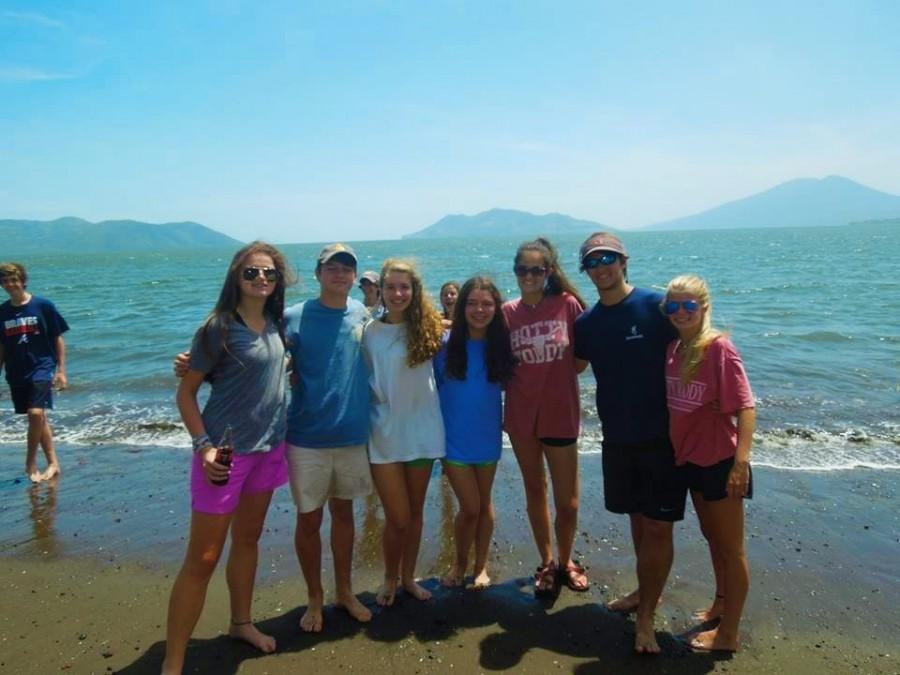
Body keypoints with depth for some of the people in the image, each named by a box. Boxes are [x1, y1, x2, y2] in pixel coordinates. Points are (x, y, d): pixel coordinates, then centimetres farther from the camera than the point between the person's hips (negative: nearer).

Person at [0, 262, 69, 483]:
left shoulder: (43, 306, -5)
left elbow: (58, 339, -2)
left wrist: (61, 370, -6)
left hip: (41, 368, -4)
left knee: (36, 413, -18)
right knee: (39, 418, 10)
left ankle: (30, 463, 0)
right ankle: (53, 463, 20)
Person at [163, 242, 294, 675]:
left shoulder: (274, 324, 5)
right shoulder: (219, 327, -12)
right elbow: (185, 392, -9)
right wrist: (203, 445, -18)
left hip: (268, 447, 6)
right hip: (226, 451, -6)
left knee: (248, 539, 20)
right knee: (203, 557, -3)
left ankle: (241, 623, 38)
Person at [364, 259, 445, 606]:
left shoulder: (427, 328, -3)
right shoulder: (370, 333, -5)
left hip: (422, 432, 2)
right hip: (384, 434, -1)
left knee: (415, 512, 15)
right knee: (397, 518, 2)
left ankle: (408, 577, 35)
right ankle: (390, 578, 28)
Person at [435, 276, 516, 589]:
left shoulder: (501, 344, -6)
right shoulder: (446, 343, -12)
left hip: (487, 437, 2)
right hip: (454, 438, -2)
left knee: (484, 504, 16)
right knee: (470, 507, 2)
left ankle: (481, 566, 34)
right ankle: (459, 564, 29)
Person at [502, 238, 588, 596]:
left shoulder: (568, 304, -7)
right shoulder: (508, 313, -2)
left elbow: (581, 360, 0)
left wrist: (556, 375, -9)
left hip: (561, 413, -2)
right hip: (521, 414, 2)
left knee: (567, 500, 6)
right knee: (534, 490, 16)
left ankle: (565, 560, 33)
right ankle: (546, 563, 35)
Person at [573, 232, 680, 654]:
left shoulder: (655, 305, -11)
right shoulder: (586, 323, 3)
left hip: (660, 435, -4)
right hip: (617, 438, 4)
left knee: (658, 526, 1)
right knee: (637, 520, 19)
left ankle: (646, 616, 14)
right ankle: (644, 591, 38)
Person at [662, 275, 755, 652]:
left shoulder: (719, 348, -18)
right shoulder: (673, 348, 2)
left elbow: (746, 408, -21)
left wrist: (741, 461, -28)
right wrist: (673, 449, 9)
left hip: (719, 461, -7)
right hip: (688, 459, 7)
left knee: (731, 548, 9)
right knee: (711, 537, 25)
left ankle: (728, 633, 24)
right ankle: (721, 604, 46)